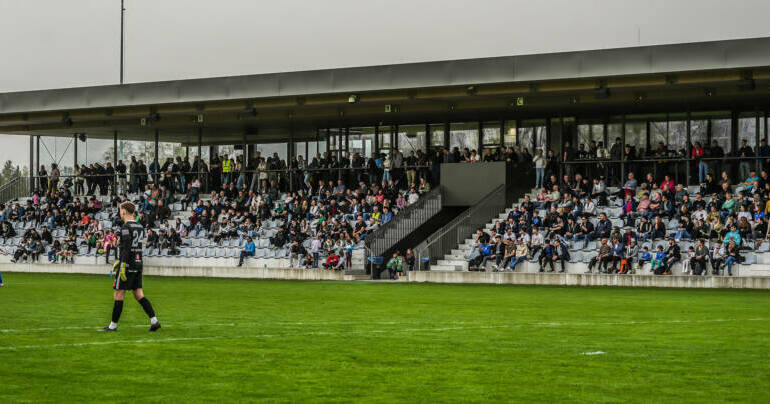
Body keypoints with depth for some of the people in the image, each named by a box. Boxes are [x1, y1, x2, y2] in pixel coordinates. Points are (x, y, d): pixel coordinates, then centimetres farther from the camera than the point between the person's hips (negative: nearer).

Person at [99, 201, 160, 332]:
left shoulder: (126, 227, -12)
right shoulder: (140, 227, 14)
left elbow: (127, 247, -20)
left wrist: (123, 265, -23)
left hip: (128, 264, -8)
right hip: (138, 264, 8)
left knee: (119, 294, 0)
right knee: (139, 295, 9)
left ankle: (113, 325, 4)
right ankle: (154, 321, -1)